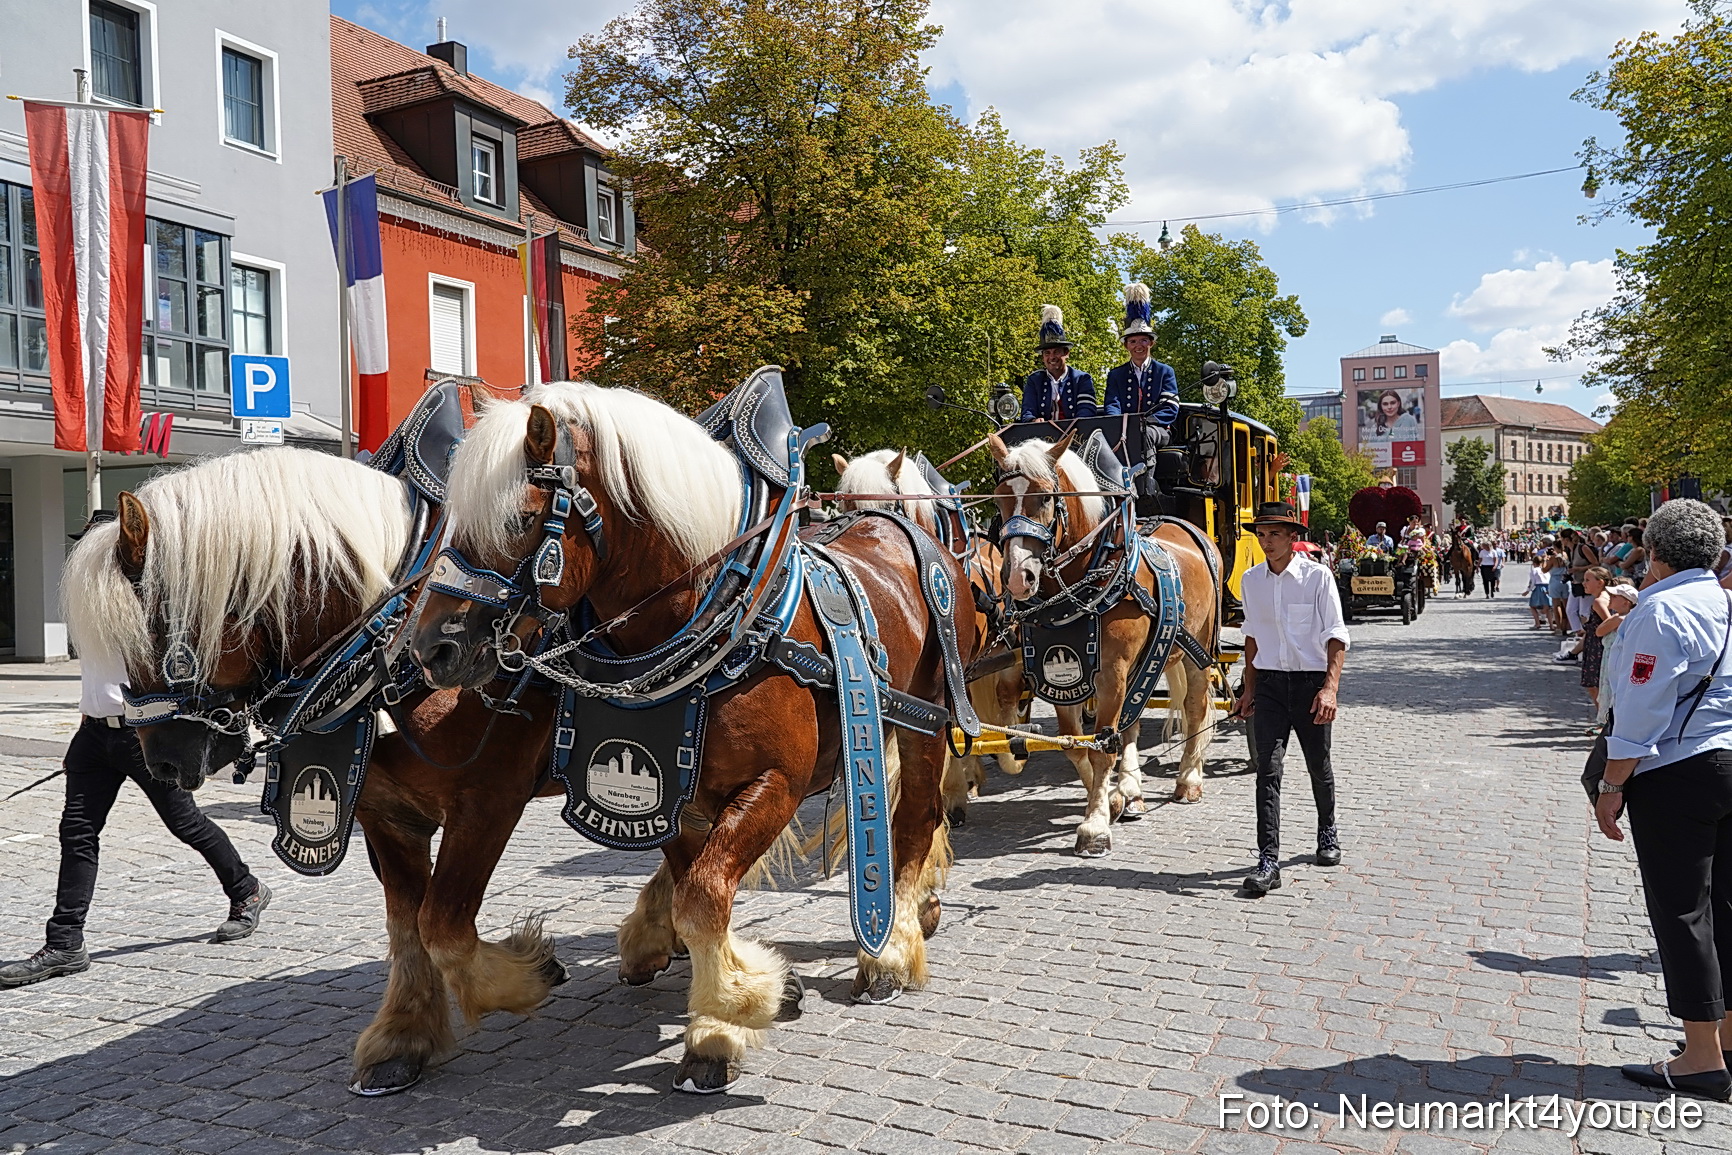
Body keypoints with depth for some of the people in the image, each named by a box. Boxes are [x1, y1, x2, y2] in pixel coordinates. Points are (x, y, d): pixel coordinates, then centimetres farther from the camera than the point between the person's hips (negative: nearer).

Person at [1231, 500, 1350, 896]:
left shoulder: (1318, 576, -8)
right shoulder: (1251, 580, 5)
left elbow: (1336, 637, -9)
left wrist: (1330, 688, -19)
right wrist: (1249, 689, 12)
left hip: (1311, 681, -2)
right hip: (1269, 683, 2)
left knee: (1319, 766, 15)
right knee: (1267, 770, -7)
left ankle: (1327, 833, 41)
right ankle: (1268, 861, -8)